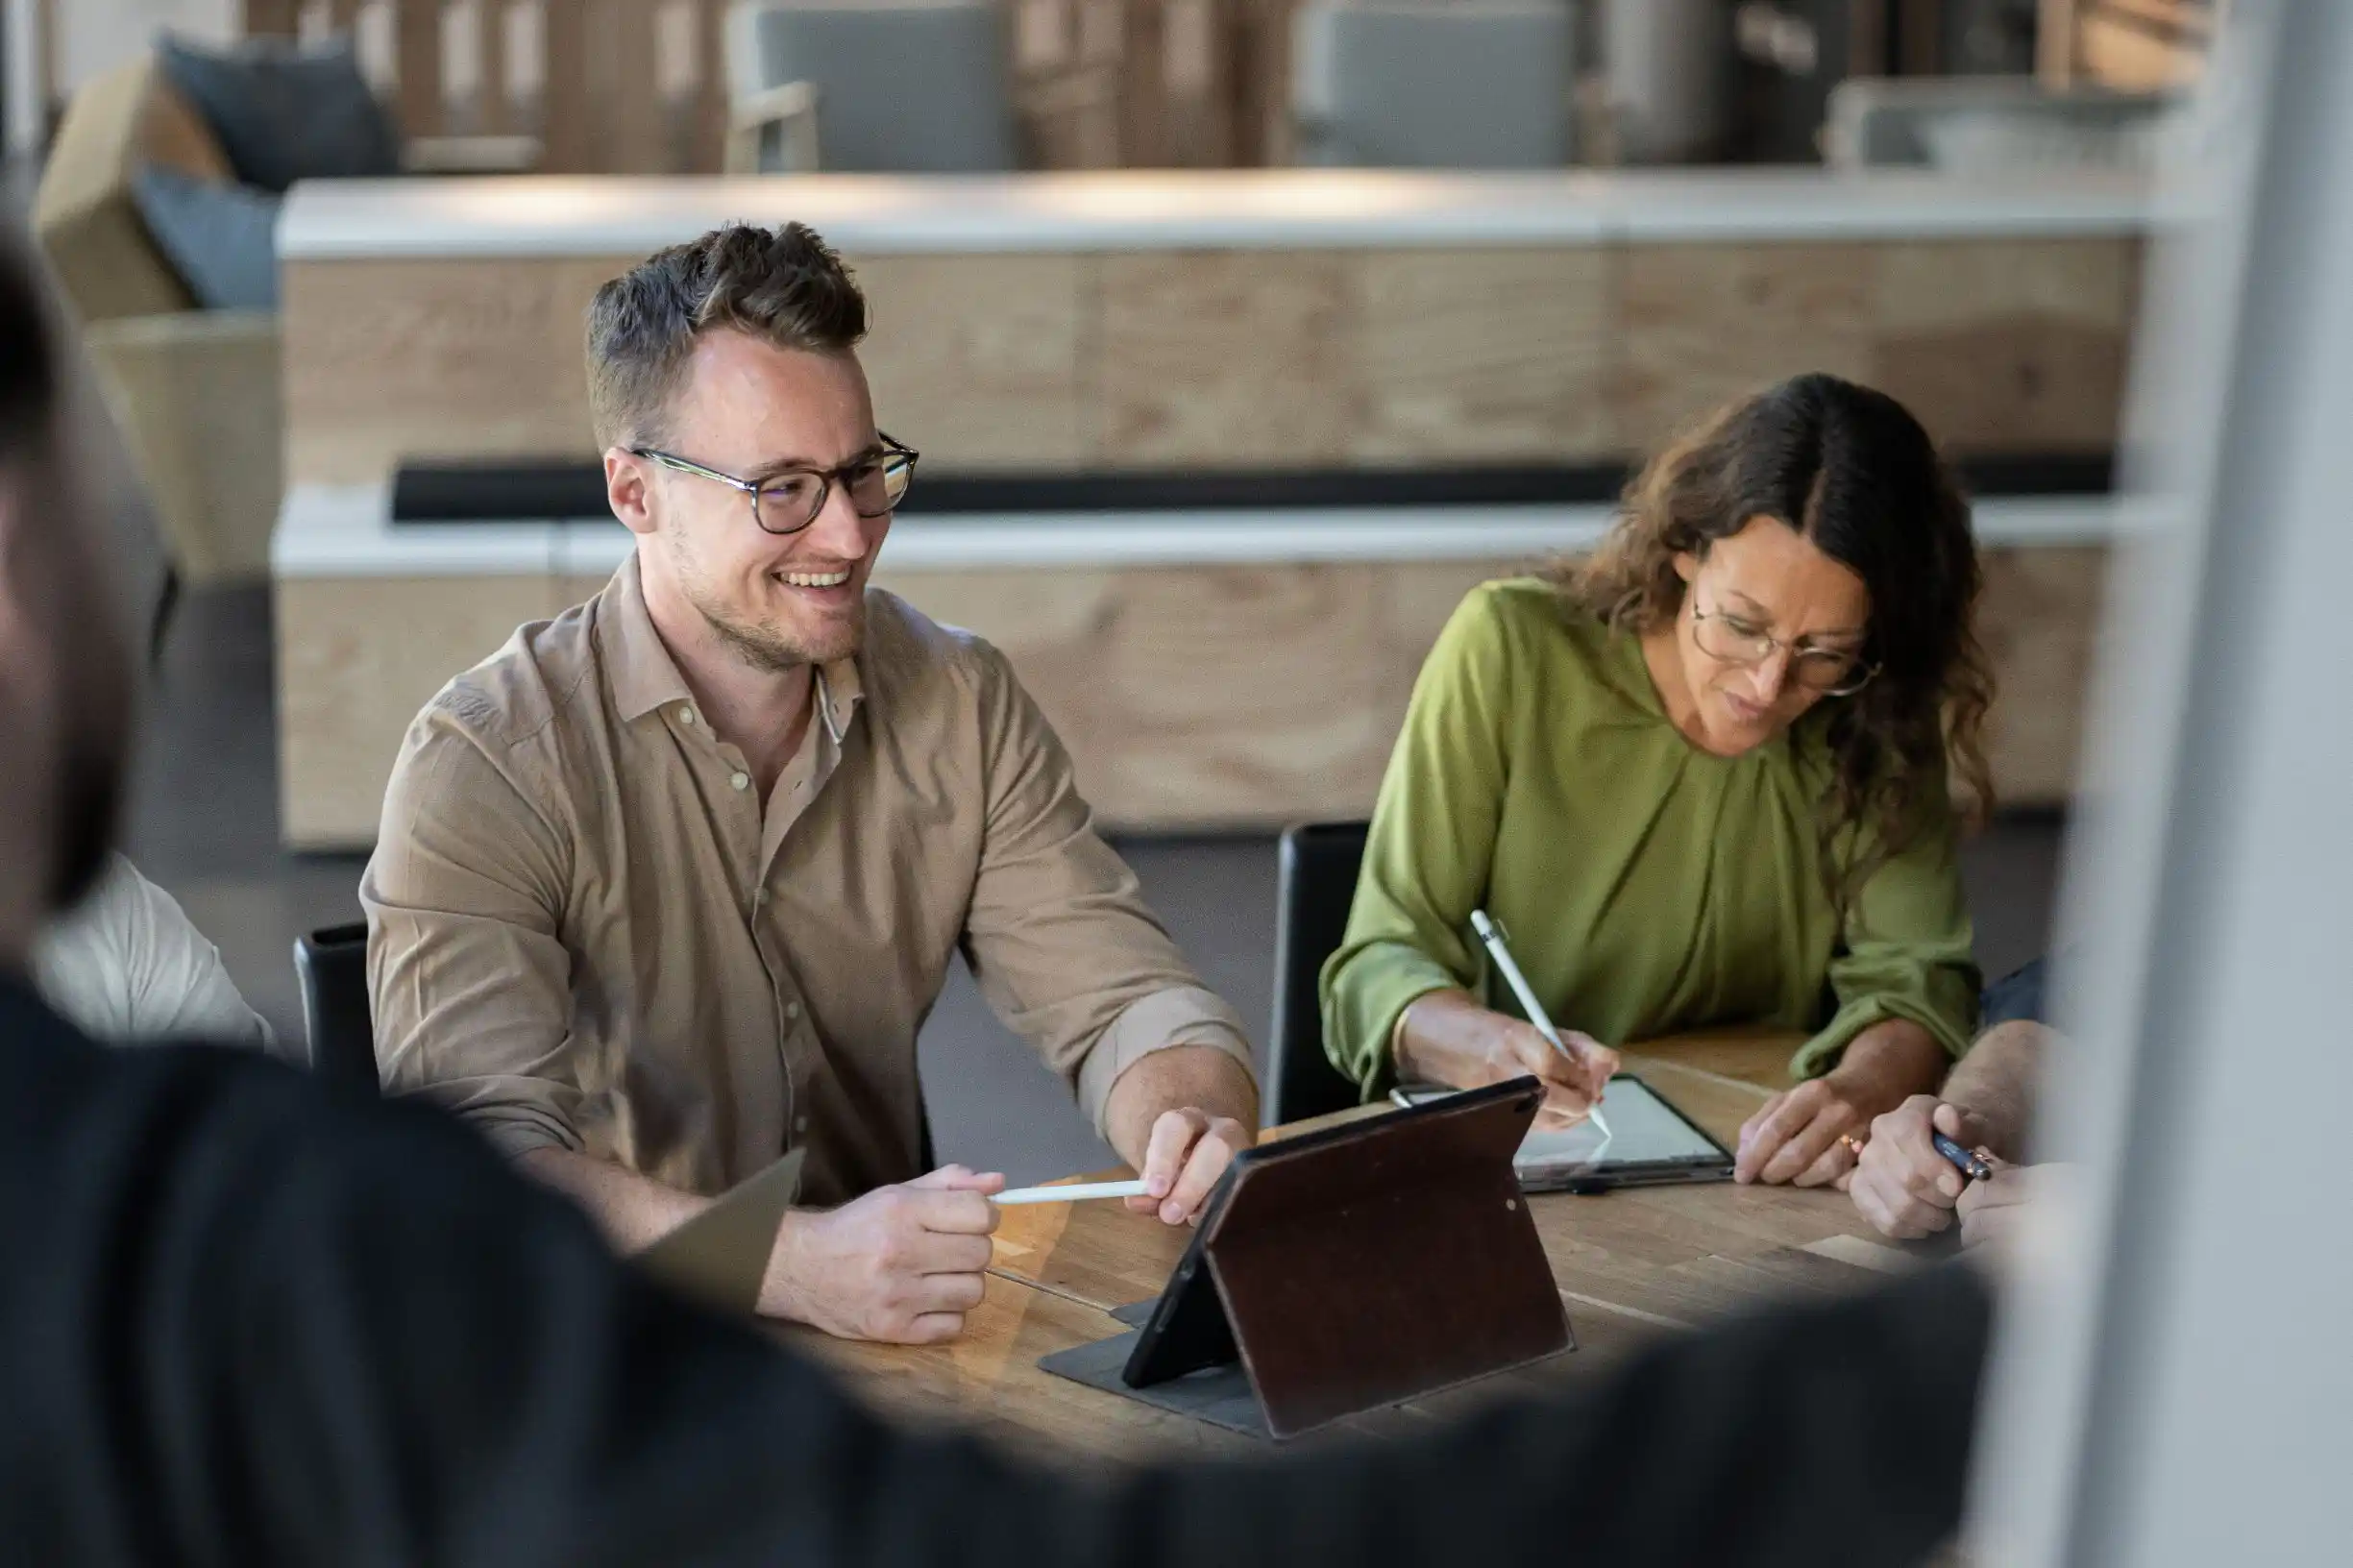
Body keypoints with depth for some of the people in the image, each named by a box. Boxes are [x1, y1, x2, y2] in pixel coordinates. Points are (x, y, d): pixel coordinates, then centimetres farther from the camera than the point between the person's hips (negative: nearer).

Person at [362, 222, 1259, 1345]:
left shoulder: (959, 705, 5)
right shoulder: (484, 767, -12)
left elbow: (1122, 998, 3)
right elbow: (476, 1157, -23)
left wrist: (1194, 1125, -22)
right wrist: (801, 1266, -39)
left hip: (896, 1337, 4)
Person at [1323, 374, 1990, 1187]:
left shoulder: (1876, 720, -2)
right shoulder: (1509, 651, -10)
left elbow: (1912, 972, -7)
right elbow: (1381, 968, -10)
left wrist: (1862, 1088, -30)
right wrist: (1492, 1050, -31)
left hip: (1755, 1182, 2)